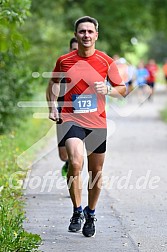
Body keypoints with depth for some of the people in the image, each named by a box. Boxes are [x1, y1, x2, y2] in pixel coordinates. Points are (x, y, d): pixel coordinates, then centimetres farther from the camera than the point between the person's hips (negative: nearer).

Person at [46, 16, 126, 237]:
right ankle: (77, 211, -9)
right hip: (72, 119, -2)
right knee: (75, 162, -25)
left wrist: (107, 90, -13)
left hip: (98, 122, 2)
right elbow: (54, 83, 20)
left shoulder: (106, 61, 0)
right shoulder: (64, 61, 1)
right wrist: (52, 107, 8)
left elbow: (122, 89, 8)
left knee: (96, 171, 10)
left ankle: (90, 215, 30)